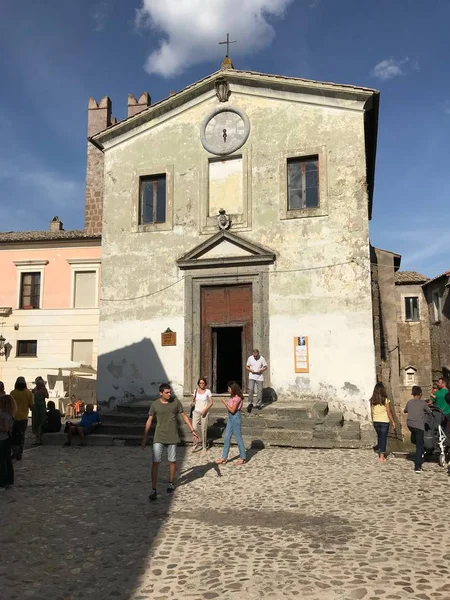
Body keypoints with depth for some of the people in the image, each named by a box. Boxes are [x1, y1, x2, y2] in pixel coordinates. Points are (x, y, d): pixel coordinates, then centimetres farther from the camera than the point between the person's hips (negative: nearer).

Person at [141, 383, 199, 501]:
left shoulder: (176, 402, -4)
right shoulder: (155, 404, -5)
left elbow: (184, 416, 3)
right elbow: (149, 421, 2)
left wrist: (192, 431, -1)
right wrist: (144, 438, 2)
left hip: (172, 437, 1)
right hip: (159, 438, -1)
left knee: (172, 461, 11)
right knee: (155, 462, -6)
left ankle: (171, 483, 33)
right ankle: (154, 490, 0)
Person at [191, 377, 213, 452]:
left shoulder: (208, 391, -3)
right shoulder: (196, 391, 6)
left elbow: (211, 402, -4)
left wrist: (205, 409, -15)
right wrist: (193, 402, -6)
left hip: (204, 412, -2)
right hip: (196, 411, 2)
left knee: (204, 429, 3)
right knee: (194, 428, -10)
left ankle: (204, 446, 17)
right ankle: (195, 444, 6)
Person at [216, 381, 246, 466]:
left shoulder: (237, 398, -17)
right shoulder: (232, 397, 11)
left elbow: (232, 410, -21)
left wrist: (225, 402, -16)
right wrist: (225, 403, -2)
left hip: (236, 417, -10)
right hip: (230, 417, 10)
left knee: (238, 438, 0)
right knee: (226, 438, 10)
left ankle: (243, 459, 12)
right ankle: (224, 458, 16)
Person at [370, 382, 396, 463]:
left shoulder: (372, 400, -1)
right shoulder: (385, 400, -11)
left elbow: (372, 412, 4)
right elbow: (389, 412, -7)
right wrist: (393, 421, 3)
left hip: (376, 422, 4)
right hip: (384, 421, -4)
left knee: (379, 437, 18)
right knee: (383, 438, 4)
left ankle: (380, 455, 24)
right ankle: (382, 456, 6)